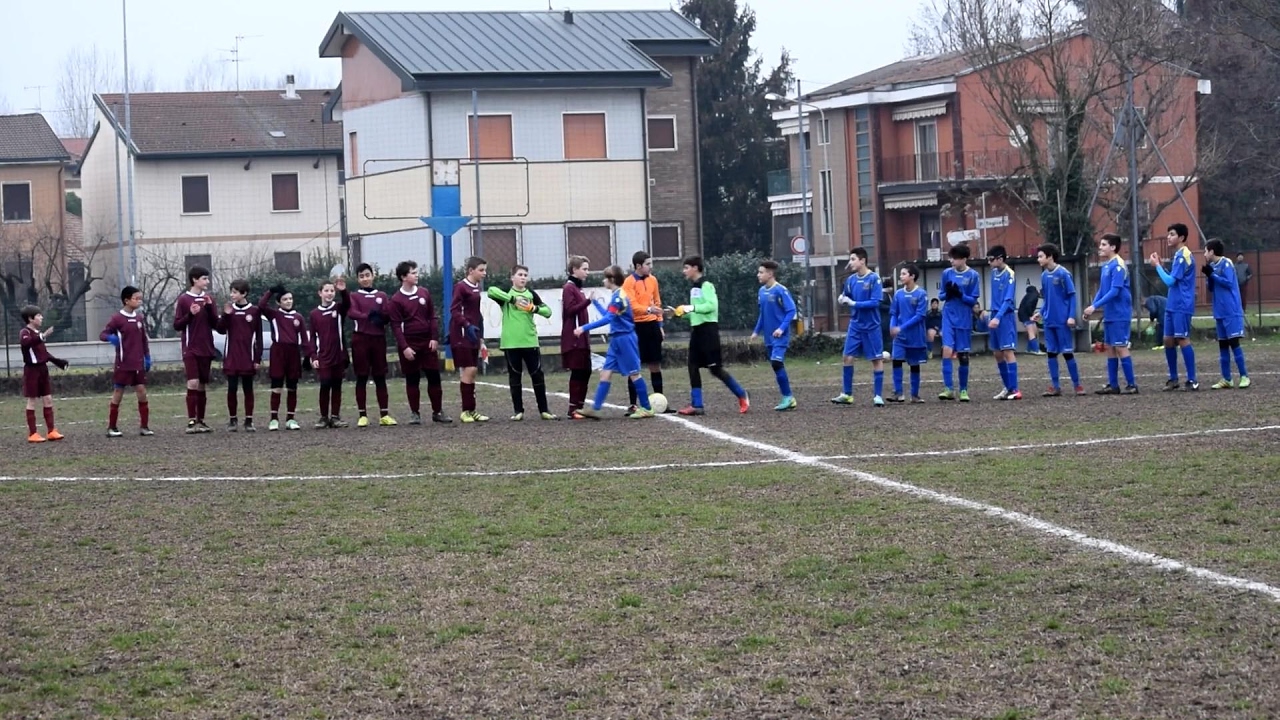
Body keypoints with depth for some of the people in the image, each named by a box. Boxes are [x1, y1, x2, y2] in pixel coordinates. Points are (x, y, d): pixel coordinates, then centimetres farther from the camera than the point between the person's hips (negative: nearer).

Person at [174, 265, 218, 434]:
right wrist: (190, 314, -19)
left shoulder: (210, 299, 10)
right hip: (190, 350, -4)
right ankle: (191, 422, -14)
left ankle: (200, 421, 14)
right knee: (193, 384, -14)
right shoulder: (183, 300, -3)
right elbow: (177, 325, -3)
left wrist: (209, 307, -9)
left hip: (206, 350, 4)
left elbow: (215, 324, 5)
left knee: (202, 386, 8)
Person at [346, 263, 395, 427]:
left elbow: (387, 317, 6)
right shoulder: (354, 296, 6)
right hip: (360, 339, -2)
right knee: (362, 377, 0)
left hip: (378, 339, 2)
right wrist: (368, 316, -32)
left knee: (380, 377, 3)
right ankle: (362, 415, 3)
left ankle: (384, 414, 5)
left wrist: (379, 316, -18)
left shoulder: (382, 296, 13)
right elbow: (351, 313, -14)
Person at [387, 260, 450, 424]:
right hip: (409, 344, -3)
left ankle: (437, 412, 10)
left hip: (427, 343, 3)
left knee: (434, 377, 3)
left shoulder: (424, 293, 7)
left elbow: (432, 317, 9)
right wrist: (404, 347, -13)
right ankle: (415, 413, 10)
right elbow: (396, 325, -7)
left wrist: (434, 338, -1)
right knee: (412, 380, 2)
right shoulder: (396, 299, -5)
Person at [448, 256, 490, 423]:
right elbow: (454, 310, -17)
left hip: (473, 335, 8)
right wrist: (467, 326, -26)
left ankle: (471, 411, 11)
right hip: (462, 335, -8)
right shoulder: (461, 287, -10)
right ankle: (467, 410, -5)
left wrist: (481, 337, 19)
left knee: (472, 371, 8)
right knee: (468, 370, -9)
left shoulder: (476, 288, 14)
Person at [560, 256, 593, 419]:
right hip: (573, 338, -9)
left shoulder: (578, 288, 18)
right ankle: (573, 409, -6)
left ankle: (580, 406, 14)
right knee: (578, 372, -8)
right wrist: (588, 301, -29)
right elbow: (570, 309, -19)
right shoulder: (569, 288, -9)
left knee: (585, 372, 9)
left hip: (582, 338, 9)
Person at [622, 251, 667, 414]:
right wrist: (648, 310, -34)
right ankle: (633, 405, 2)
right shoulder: (629, 282, -10)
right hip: (636, 326, -6)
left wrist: (660, 324, 14)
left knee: (656, 364, 9)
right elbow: (632, 305, -19)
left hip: (652, 325, 6)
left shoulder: (652, 280, 10)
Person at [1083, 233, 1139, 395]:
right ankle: (1113, 385, 16)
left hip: (1119, 315, -9)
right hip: (1109, 315, 9)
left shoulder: (1118, 266, -15)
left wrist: (1095, 306, -22)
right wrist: (1092, 307, 5)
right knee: (1109, 347, 11)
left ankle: (1131, 384, -3)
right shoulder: (1105, 266, 12)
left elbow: (1114, 291, -22)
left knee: (1120, 347, -7)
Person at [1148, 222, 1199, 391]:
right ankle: (1173, 378, 17)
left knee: (1183, 340, -9)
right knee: (1168, 340, 10)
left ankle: (1192, 380, -7)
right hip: (1173, 306, 10)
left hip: (1181, 307, -10)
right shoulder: (1179, 255, 16)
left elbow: (1170, 281, -17)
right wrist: (1159, 264, 11)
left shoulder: (1183, 256, -14)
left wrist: (1157, 265, -8)